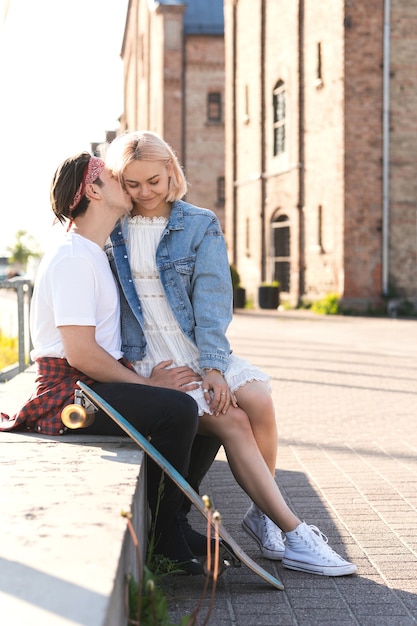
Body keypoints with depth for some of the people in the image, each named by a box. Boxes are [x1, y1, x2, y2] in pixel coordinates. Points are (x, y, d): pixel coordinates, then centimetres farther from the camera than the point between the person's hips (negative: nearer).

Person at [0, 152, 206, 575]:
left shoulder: (95, 254, 19)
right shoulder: (73, 258, -14)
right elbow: (80, 353, -22)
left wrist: (147, 376, 6)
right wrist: (146, 382, -14)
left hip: (97, 384, 10)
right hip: (69, 393, -10)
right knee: (177, 409, -28)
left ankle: (170, 520, 13)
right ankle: (163, 537, -11)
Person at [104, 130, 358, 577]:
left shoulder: (200, 226, 7)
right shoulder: (108, 231, 6)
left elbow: (211, 298, -3)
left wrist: (212, 366, -16)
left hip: (200, 352, 2)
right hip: (146, 361, -2)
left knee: (258, 401, -24)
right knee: (230, 420, -22)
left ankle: (263, 513, -4)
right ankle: (292, 533, -17)